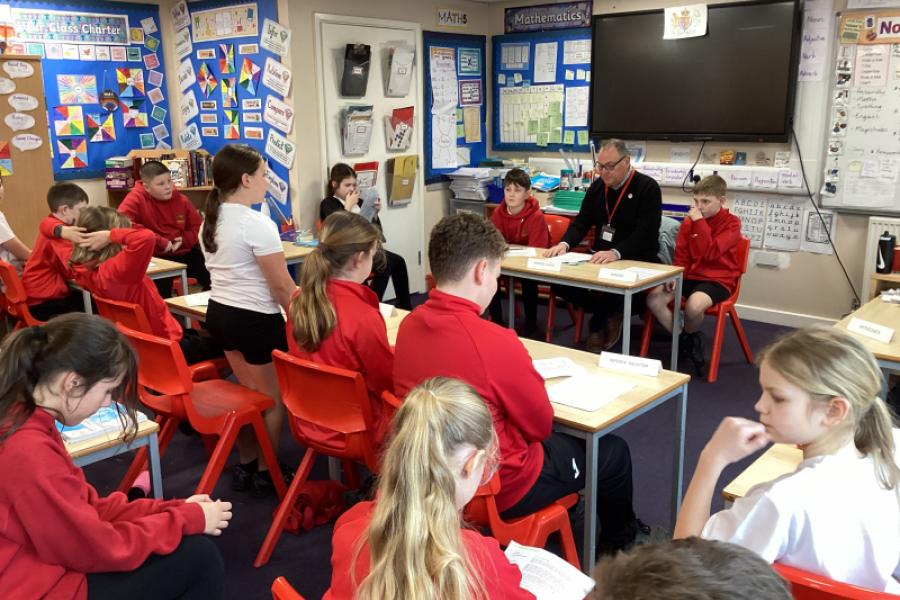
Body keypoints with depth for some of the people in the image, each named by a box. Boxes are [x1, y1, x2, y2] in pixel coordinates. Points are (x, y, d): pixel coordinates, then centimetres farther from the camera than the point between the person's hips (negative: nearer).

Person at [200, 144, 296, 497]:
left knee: (249, 393, 22)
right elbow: (282, 286, -18)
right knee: (274, 398, 10)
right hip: (256, 319, -8)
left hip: (220, 312, 9)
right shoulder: (257, 224, -21)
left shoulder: (210, 221, 5)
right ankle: (265, 474, 21)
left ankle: (245, 467, 32)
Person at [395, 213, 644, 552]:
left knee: (558, 442, 32)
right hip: (499, 489, -7)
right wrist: (529, 381, 3)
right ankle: (620, 541, 43)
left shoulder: (409, 324, -9)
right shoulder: (494, 341, -32)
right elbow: (541, 425, -16)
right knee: (613, 451, 16)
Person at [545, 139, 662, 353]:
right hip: (601, 258, 6)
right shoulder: (597, 186, 9)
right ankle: (610, 315, -2)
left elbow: (646, 233, -21)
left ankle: (598, 326, -6)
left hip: (637, 261, -6)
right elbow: (581, 222, 6)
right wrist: (564, 244, -17)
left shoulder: (648, 188, -10)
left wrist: (616, 253, -38)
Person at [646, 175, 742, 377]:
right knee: (653, 299, -20)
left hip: (719, 279, -5)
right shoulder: (688, 221, 8)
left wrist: (699, 222, -22)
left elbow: (710, 253, -21)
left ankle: (690, 337, 0)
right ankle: (683, 340, 0)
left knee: (694, 305, -37)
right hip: (691, 276, 5)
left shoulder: (731, 223, -7)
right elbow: (681, 255, 11)